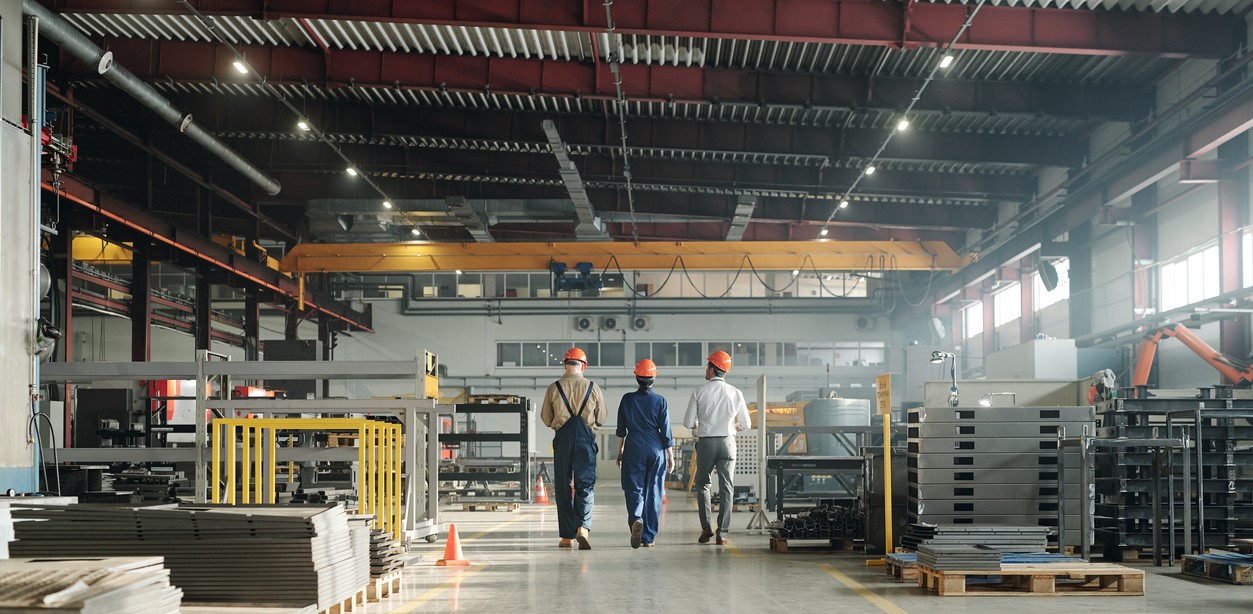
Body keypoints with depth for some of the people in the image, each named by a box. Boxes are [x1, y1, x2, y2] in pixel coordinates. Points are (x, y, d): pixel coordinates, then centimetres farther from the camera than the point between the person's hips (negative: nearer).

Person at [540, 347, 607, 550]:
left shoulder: (554, 388, 1)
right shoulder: (593, 388, 2)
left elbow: (546, 420, 7)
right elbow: (601, 419, 8)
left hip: (562, 438, 0)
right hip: (586, 438, 0)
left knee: (563, 487, 8)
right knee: (585, 485, 2)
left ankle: (567, 536, 9)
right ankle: (583, 527, -20)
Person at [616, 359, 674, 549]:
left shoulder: (627, 399, 0)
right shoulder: (660, 401, -3)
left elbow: (621, 430, 5)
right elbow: (665, 430, -2)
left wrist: (619, 452, 15)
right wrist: (671, 456, 6)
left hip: (633, 449, 0)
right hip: (656, 449, 0)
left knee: (634, 489, 4)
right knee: (653, 492, 7)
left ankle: (636, 519, -27)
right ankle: (648, 537, 8)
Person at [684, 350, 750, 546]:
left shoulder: (700, 392, -6)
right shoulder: (735, 393, -1)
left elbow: (688, 422, -5)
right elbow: (745, 424, 3)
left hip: (705, 442, -1)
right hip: (727, 442, 1)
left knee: (702, 484, 14)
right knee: (726, 488, 4)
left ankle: (706, 527, 2)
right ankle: (722, 533, 0)